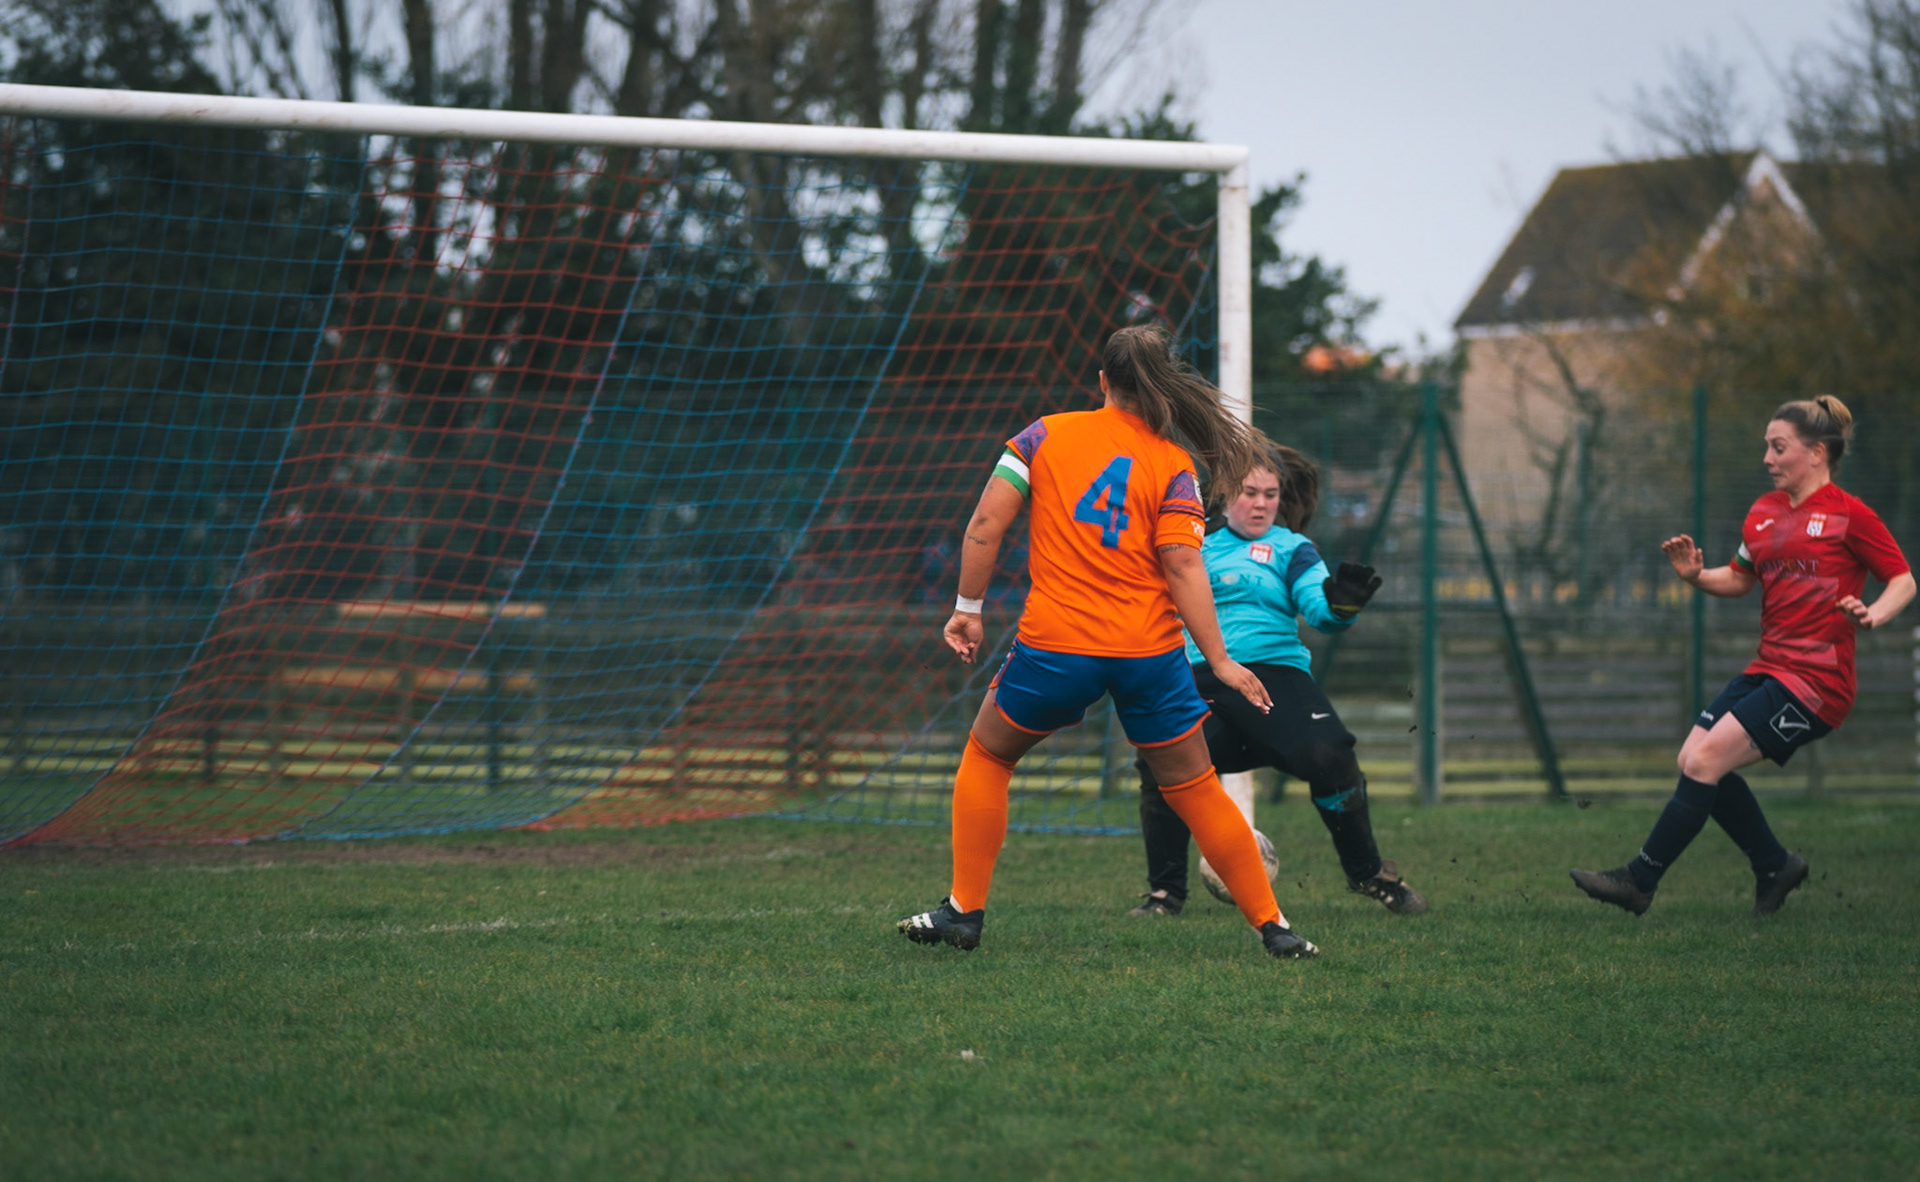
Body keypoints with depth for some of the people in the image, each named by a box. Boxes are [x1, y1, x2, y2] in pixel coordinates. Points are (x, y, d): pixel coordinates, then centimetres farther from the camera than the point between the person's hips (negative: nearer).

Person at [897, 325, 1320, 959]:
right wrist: (1219, 661, -7)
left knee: (986, 755, 22)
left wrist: (968, 610, 8)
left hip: (1053, 646, 0)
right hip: (1150, 648, 0)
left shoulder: (1046, 435, 5)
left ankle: (964, 910, 18)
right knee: (1195, 789, 11)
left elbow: (986, 525, -1)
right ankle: (1272, 926, 11)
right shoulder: (1171, 464, 2)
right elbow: (1183, 564, -8)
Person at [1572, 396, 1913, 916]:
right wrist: (1696, 575, 3)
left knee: (1706, 760, -16)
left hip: (1815, 678, -8)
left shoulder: (1849, 515, -7)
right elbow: (1740, 579, 23)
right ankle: (1775, 866, 15)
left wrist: (1873, 614, -23)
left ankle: (1639, 880, -9)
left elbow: (1904, 580, -4)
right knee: (1693, 759, -2)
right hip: (1769, 668, 8)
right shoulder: (1763, 512, 14)